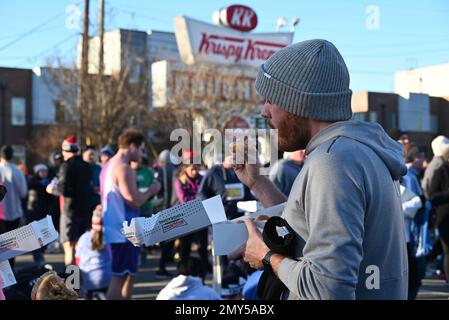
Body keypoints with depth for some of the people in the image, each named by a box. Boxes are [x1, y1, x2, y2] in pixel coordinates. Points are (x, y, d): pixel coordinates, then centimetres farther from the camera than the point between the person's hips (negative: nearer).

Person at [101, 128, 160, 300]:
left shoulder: (109, 165, 15)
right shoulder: (124, 168, -17)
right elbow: (134, 201, -21)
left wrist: (145, 192, 18)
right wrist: (151, 191, -5)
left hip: (116, 229, 10)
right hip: (124, 231, -10)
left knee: (129, 274, 19)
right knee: (119, 277, -6)